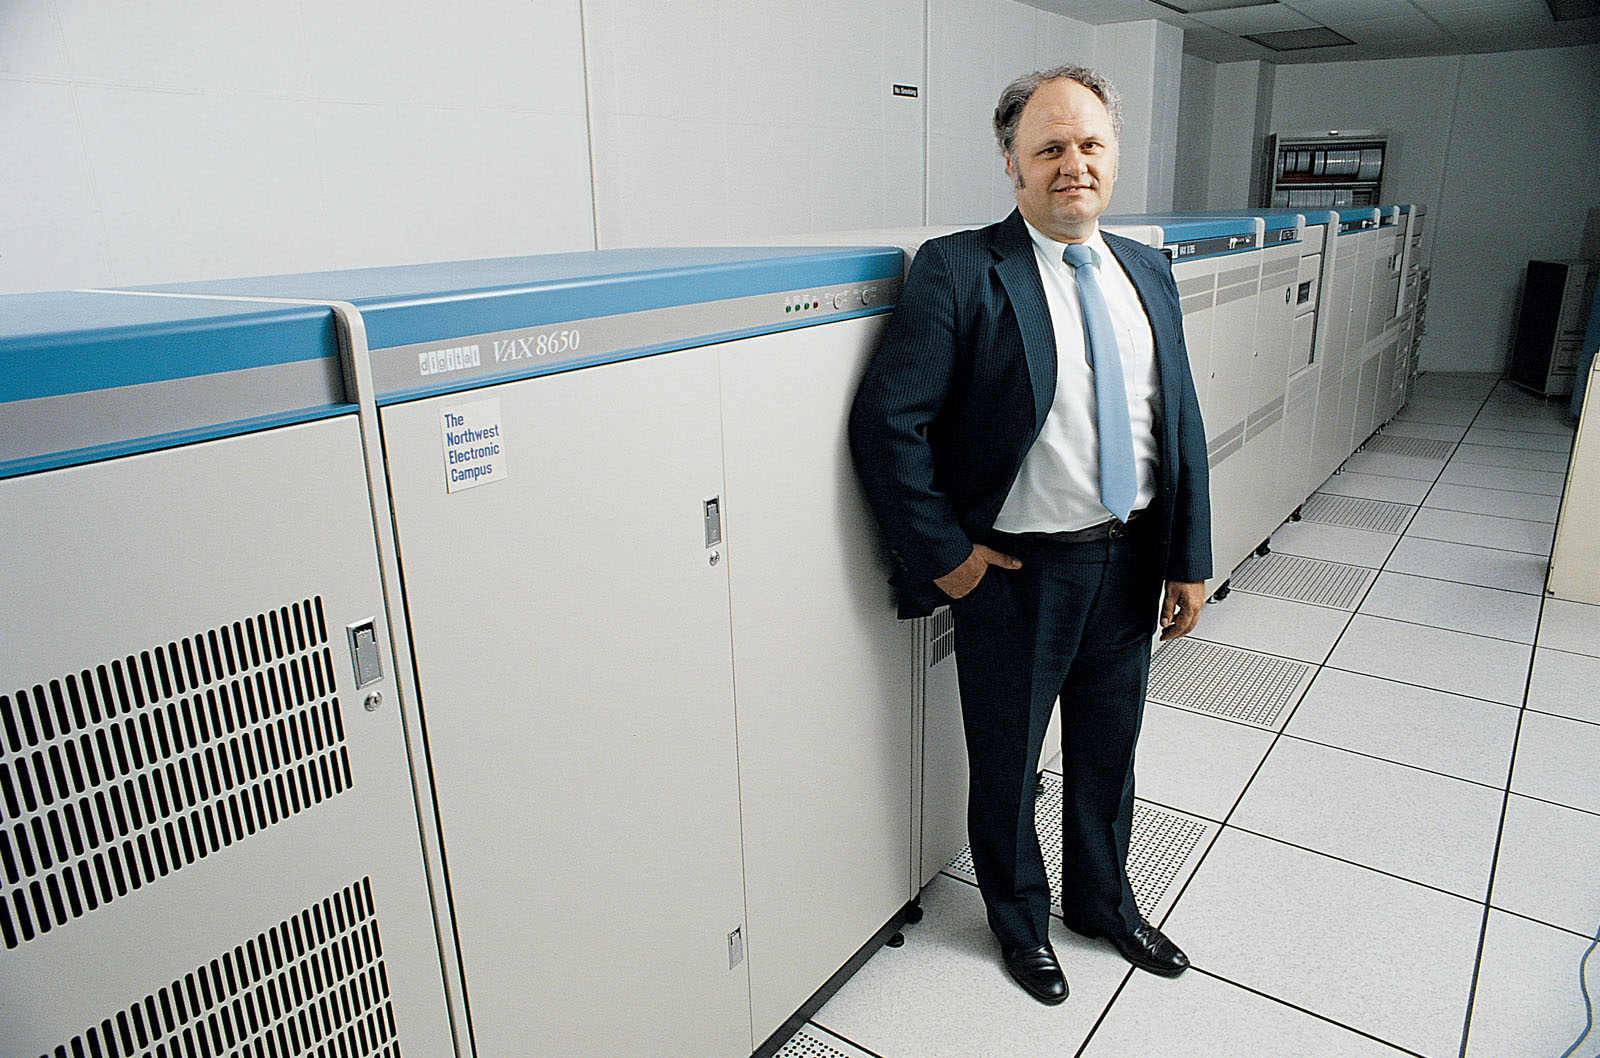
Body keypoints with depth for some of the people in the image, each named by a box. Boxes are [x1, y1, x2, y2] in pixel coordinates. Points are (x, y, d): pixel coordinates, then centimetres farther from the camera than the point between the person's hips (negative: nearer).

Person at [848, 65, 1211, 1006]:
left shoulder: (1148, 271, 6)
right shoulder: (960, 270, -13)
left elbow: (1182, 421, 8)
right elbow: (887, 420, -18)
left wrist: (1189, 560, 5)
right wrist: (942, 551, -15)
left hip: (1129, 562, 6)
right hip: (1017, 573, -5)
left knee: (1109, 753, 23)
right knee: (1006, 765, 15)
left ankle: (1103, 900, 49)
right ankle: (1020, 920, 42)